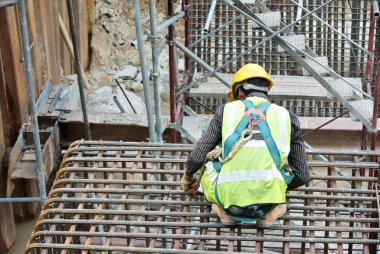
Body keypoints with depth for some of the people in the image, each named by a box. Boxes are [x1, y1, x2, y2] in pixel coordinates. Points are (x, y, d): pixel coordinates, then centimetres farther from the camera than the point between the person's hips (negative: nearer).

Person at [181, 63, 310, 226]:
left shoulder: (226, 110, 11)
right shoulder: (286, 116, 13)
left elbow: (197, 157, 9)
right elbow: (302, 175, 16)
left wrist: (187, 177, 32)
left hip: (231, 198, 0)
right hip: (269, 198, 0)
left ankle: (225, 210, 13)